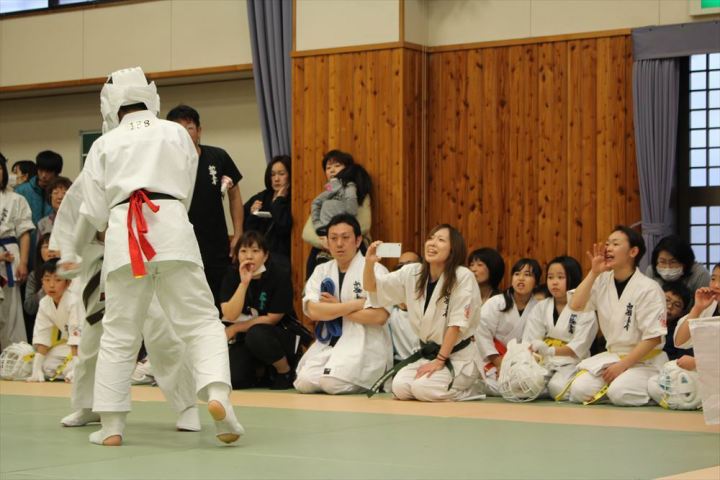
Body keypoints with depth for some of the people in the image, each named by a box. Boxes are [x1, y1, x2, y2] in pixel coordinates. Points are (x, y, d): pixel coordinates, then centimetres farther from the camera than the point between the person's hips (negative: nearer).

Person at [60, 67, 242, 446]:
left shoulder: (105, 143, 15)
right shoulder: (177, 133, 16)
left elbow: (93, 210, 16)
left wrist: (74, 253, 31)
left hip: (124, 234, 1)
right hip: (172, 230, -1)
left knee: (119, 334, 8)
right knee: (200, 321, 0)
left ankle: (111, 425, 9)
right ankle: (217, 393, -23)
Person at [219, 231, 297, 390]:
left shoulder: (279, 275, -15)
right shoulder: (232, 275, -5)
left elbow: (272, 318, -14)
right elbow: (230, 315, -16)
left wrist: (235, 329, -10)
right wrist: (244, 283, -27)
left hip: (281, 334, -4)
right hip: (245, 337, 4)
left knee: (256, 335, -38)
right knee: (232, 379, -21)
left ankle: (285, 371, -10)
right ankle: (260, 371, 15)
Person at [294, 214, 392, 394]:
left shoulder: (375, 270, -5)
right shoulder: (321, 271, 9)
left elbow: (379, 316, -16)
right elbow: (312, 311, -7)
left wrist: (336, 307, -9)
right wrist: (356, 304, -15)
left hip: (365, 345, -4)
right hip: (329, 344, 5)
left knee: (333, 383, -27)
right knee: (304, 383, -18)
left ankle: (371, 380, 3)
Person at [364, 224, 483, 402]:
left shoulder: (463, 277, -17)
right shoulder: (412, 273, 1)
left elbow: (457, 323, -17)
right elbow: (373, 287, 2)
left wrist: (440, 361, -17)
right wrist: (370, 262, -20)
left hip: (459, 356, -6)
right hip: (427, 352, 6)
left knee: (423, 389, -27)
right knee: (400, 387, -17)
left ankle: (465, 390, 3)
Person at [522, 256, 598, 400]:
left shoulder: (584, 309, -3)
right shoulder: (541, 307, 11)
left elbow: (579, 347, -11)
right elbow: (529, 339, 1)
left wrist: (551, 351, -26)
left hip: (571, 362, -3)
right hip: (544, 362, 3)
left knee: (558, 388, -32)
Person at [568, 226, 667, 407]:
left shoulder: (649, 289, -14)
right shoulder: (603, 281, 3)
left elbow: (654, 337, -14)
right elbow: (576, 305, -9)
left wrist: (623, 365, -18)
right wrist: (594, 273, -13)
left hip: (644, 360, -5)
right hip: (612, 356, 5)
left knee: (619, 394, -30)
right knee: (579, 390, -17)